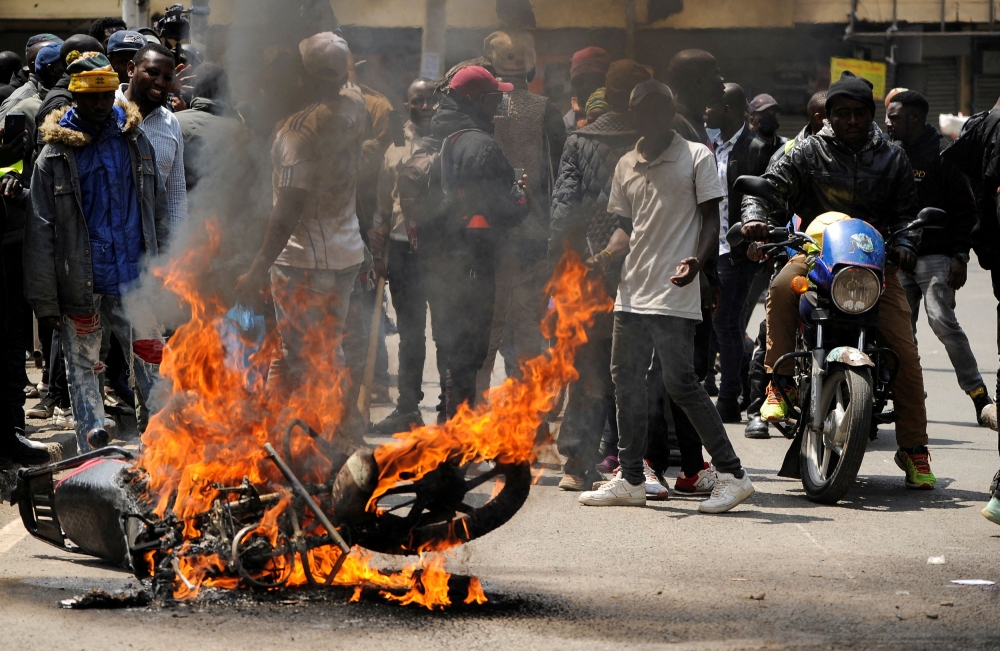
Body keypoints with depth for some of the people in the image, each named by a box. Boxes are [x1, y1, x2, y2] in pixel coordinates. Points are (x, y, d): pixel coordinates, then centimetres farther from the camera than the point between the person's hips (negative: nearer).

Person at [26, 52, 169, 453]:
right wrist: (45, 301, -7)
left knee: (151, 361, 0)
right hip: (81, 285, -2)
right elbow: (40, 233, -4)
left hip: (134, 282, 2)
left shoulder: (135, 142, 6)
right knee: (82, 368, 7)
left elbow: (158, 211, 13)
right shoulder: (55, 154, -4)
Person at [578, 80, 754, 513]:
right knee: (625, 381, 7)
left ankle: (732, 474, -6)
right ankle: (630, 480, 16)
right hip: (632, 293, 7)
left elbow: (711, 221, -3)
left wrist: (696, 260, -22)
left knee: (680, 382, -12)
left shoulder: (696, 157, -1)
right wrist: (606, 255, 0)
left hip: (675, 297, -7)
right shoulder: (626, 166, 16)